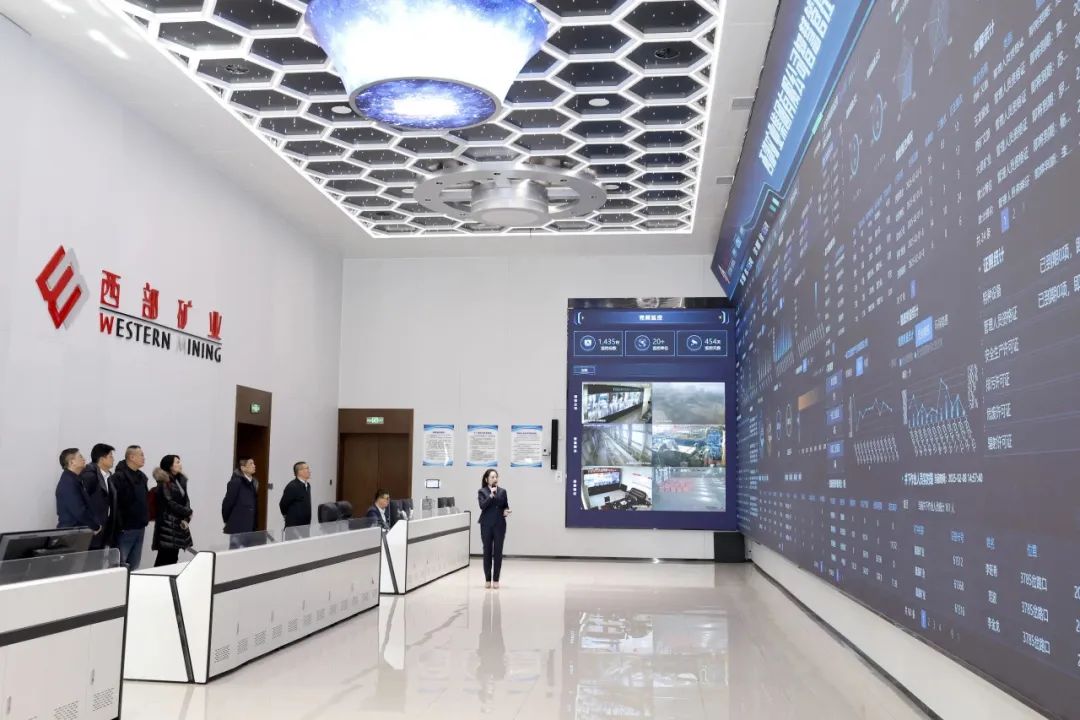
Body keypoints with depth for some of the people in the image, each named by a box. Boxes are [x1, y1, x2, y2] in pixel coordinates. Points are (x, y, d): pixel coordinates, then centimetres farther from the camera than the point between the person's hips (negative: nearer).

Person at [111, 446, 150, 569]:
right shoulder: (118, 478, -13)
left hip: (140, 528, 8)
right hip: (125, 529, -8)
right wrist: (120, 526, -22)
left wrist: (145, 519, 11)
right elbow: (114, 503, -20)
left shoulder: (142, 477, 13)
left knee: (134, 566, 13)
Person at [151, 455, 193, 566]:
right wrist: (188, 513, -2)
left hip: (179, 524, 7)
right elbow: (170, 503, -11)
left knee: (173, 558, 7)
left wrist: (186, 519, -6)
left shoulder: (181, 480, 13)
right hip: (167, 524, -7)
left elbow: (186, 499, 8)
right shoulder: (164, 482, -7)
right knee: (165, 558, -7)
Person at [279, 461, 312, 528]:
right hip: (293, 525, -7)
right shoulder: (292, 486, -17)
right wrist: (288, 516, 5)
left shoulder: (307, 485, 9)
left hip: (306, 524, 7)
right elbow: (283, 504, -10)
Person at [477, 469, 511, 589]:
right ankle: (487, 579, 13)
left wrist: (506, 511, -8)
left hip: (499, 525, 1)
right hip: (486, 525, -1)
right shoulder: (482, 491, 1)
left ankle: (496, 579, 7)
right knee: (487, 551, 4)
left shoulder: (502, 491, 8)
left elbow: (506, 506, 13)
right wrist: (491, 495, -22)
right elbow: (482, 506, -13)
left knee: (498, 552, 0)